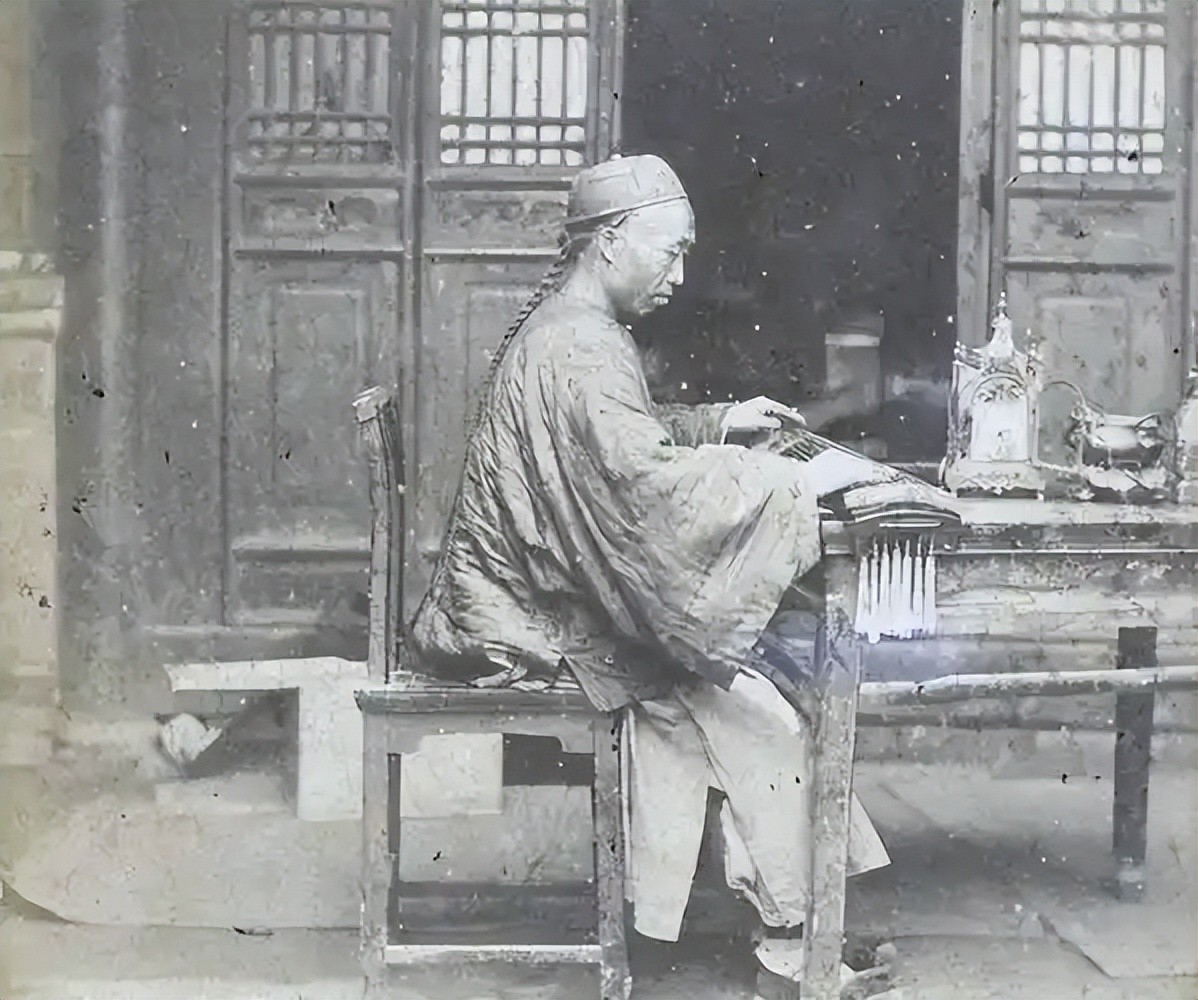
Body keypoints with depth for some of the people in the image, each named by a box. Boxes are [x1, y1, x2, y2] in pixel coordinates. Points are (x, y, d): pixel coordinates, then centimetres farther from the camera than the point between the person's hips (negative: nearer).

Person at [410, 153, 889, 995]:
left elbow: (628, 441, 27)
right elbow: (650, 488, -31)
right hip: (539, 619, -10)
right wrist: (801, 480, -24)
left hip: (546, 592, 10)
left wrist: (720, 421, 13)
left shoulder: (571, 329, 12)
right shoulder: (579, 349, -21)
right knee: (754, 697, -10)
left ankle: (657, 909, 4)